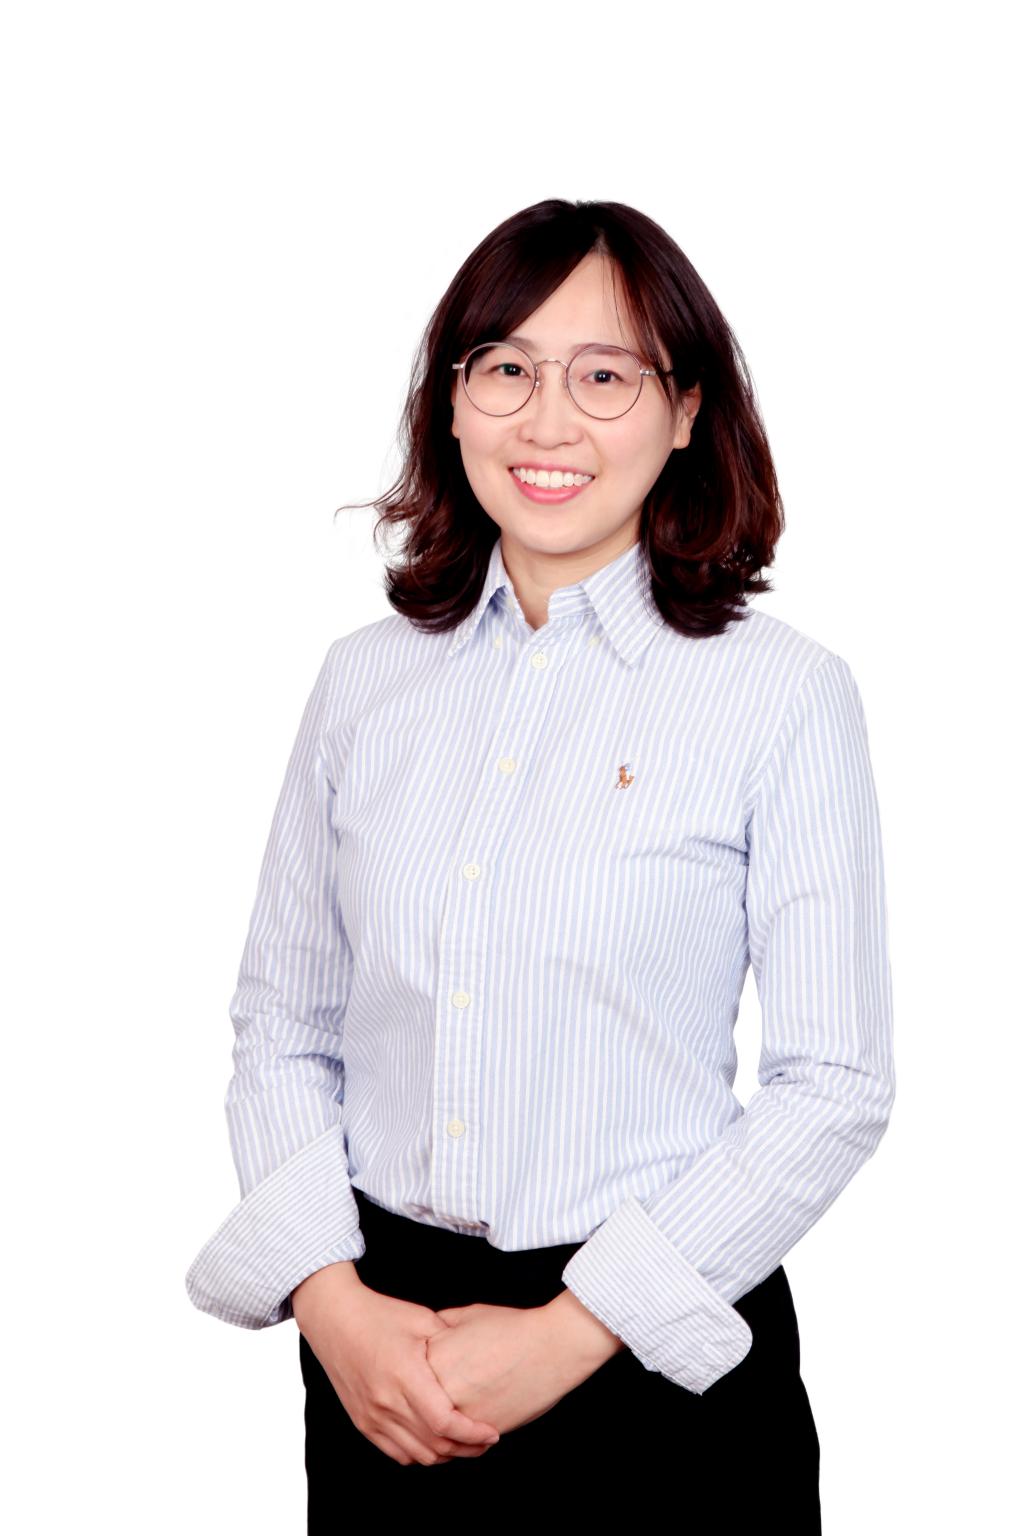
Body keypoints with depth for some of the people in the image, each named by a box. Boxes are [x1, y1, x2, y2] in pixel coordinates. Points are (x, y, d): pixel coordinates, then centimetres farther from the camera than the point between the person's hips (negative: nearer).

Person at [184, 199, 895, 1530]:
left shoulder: (785, 694, -8)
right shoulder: (366, 680, 3)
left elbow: (837, 1083, -9)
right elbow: (280, 1027, 5)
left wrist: (569, 1333, -13)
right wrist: (331, 1298, -9)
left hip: (660, 1357, -3)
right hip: (379, 1332, 3)